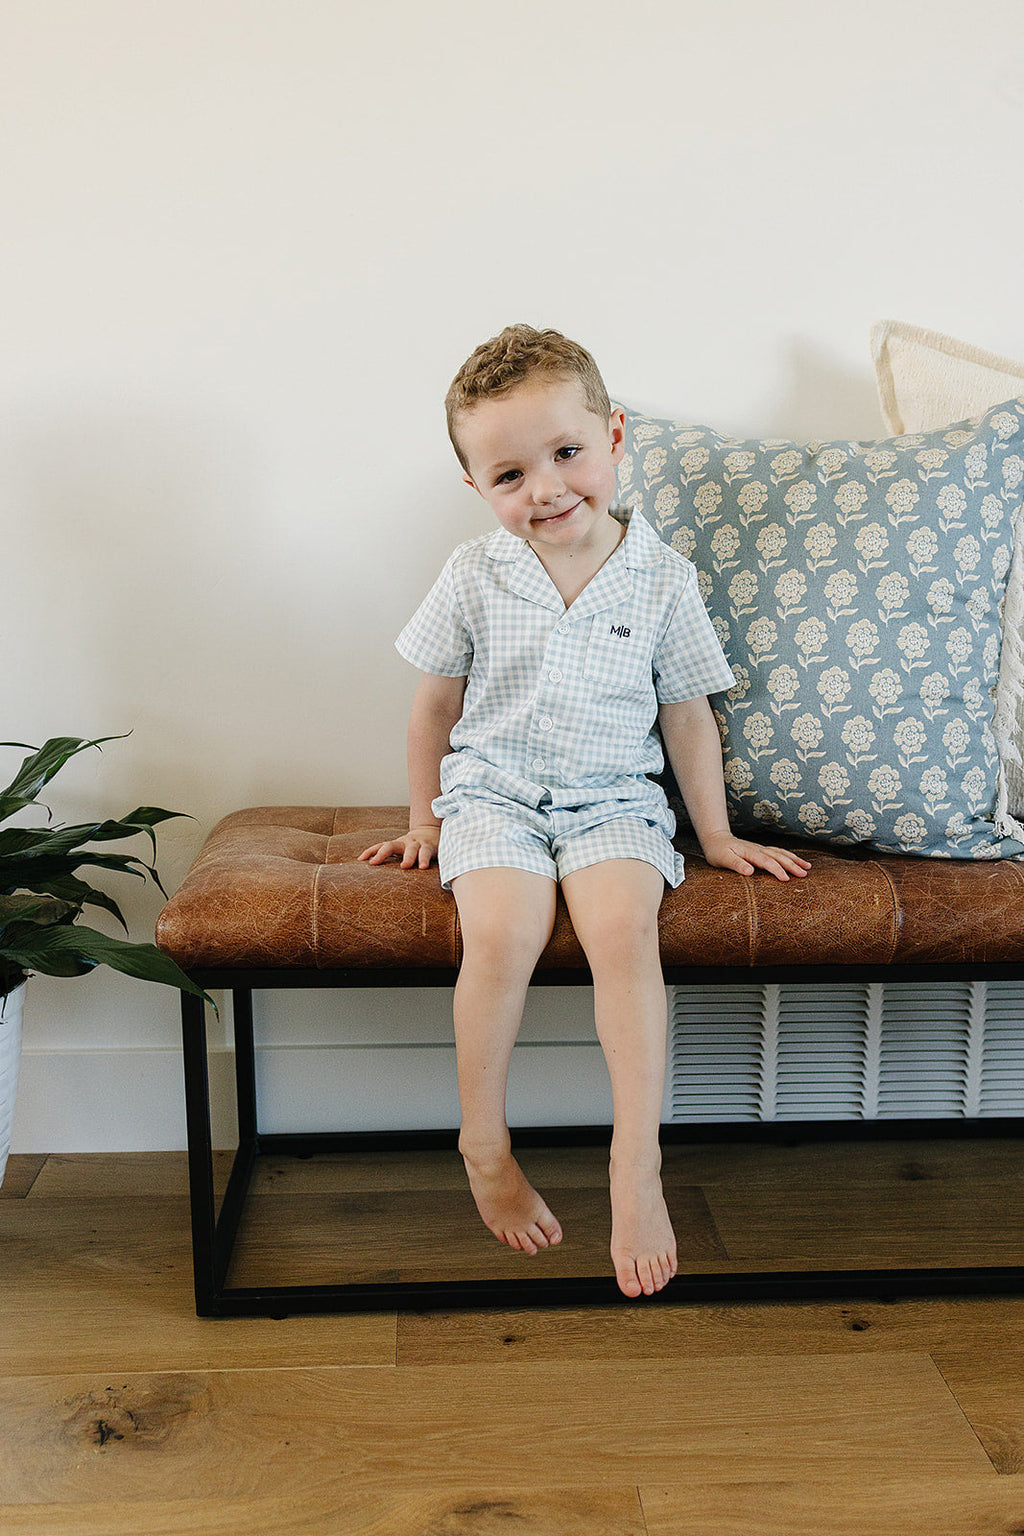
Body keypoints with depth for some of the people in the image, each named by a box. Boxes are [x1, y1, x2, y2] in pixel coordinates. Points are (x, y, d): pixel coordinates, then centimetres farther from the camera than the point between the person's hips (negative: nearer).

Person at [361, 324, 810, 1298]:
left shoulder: (662, 580, -1)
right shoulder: (473, 577, -1)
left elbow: (687, 716, 8)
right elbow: (434, 708, 10)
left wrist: (715, 834, 11)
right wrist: (423, 820, 13)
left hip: (613, 794, 0)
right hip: (493, 790, 0)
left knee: (624, 928, -28)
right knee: (502, 933, -26)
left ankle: (636, 1164, -18)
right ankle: (484, 1146, -5)